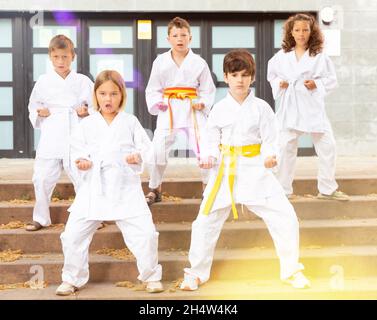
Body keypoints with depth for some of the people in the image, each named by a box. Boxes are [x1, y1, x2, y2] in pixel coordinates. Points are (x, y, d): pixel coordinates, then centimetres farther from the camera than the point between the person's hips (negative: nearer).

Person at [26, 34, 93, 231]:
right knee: (42, 178, 2)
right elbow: (33, 105, 16)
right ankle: (40, 218, 20)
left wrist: (87, 111, -10)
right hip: (50, 138, 1)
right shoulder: (43, 81, 6)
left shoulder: (83, 81, 3)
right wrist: (39, 112, -4)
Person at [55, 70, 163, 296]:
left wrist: (138, 156, -16)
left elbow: (145, 146, 4)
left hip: (126, 188, -1)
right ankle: (72, 279, 21)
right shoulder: (87, 124, 7)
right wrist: (80, 161, -11)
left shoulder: (130, 122, 5)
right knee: (73, 234, 0)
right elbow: (77, 148, 10)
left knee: (145, 233, -6)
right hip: (94, 188, 1)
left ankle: (151, 276, 17)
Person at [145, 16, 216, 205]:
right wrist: (157, 103, -7)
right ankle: (154, 190, 13)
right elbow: (153, 89, 10)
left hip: (192, 111, 0)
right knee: (157, 150, -6)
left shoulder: (199, 63, 2)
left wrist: (203, 103, -9)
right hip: (168, 111, 1)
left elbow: (208, 90, 9)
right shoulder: (160, 62, 4)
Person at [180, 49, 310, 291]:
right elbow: (213, 140, 6)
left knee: (285, 218, -6)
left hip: (256, 171, -1)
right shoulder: (219, 109, 0)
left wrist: (270, 156, -22)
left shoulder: (261, 108, -2)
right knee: (206, 221, 0)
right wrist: (210, 157, -13)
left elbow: (270, 140, -2)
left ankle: (291, 271, 14)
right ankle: (197, 273, 19)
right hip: (225, 171, 1)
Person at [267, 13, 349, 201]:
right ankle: (283, 190, 16)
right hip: (289, 107, 1)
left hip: (312, 106, 0)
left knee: (327, 146, 1)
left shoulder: (319, 55, -1)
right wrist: (279, 83, -4)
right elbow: (271, 74, 15)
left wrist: (317, 84, -14)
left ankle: (327, 189, 17)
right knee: (286, 147, 3)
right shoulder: (282, 55, 3)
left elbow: (332, 80, 2)